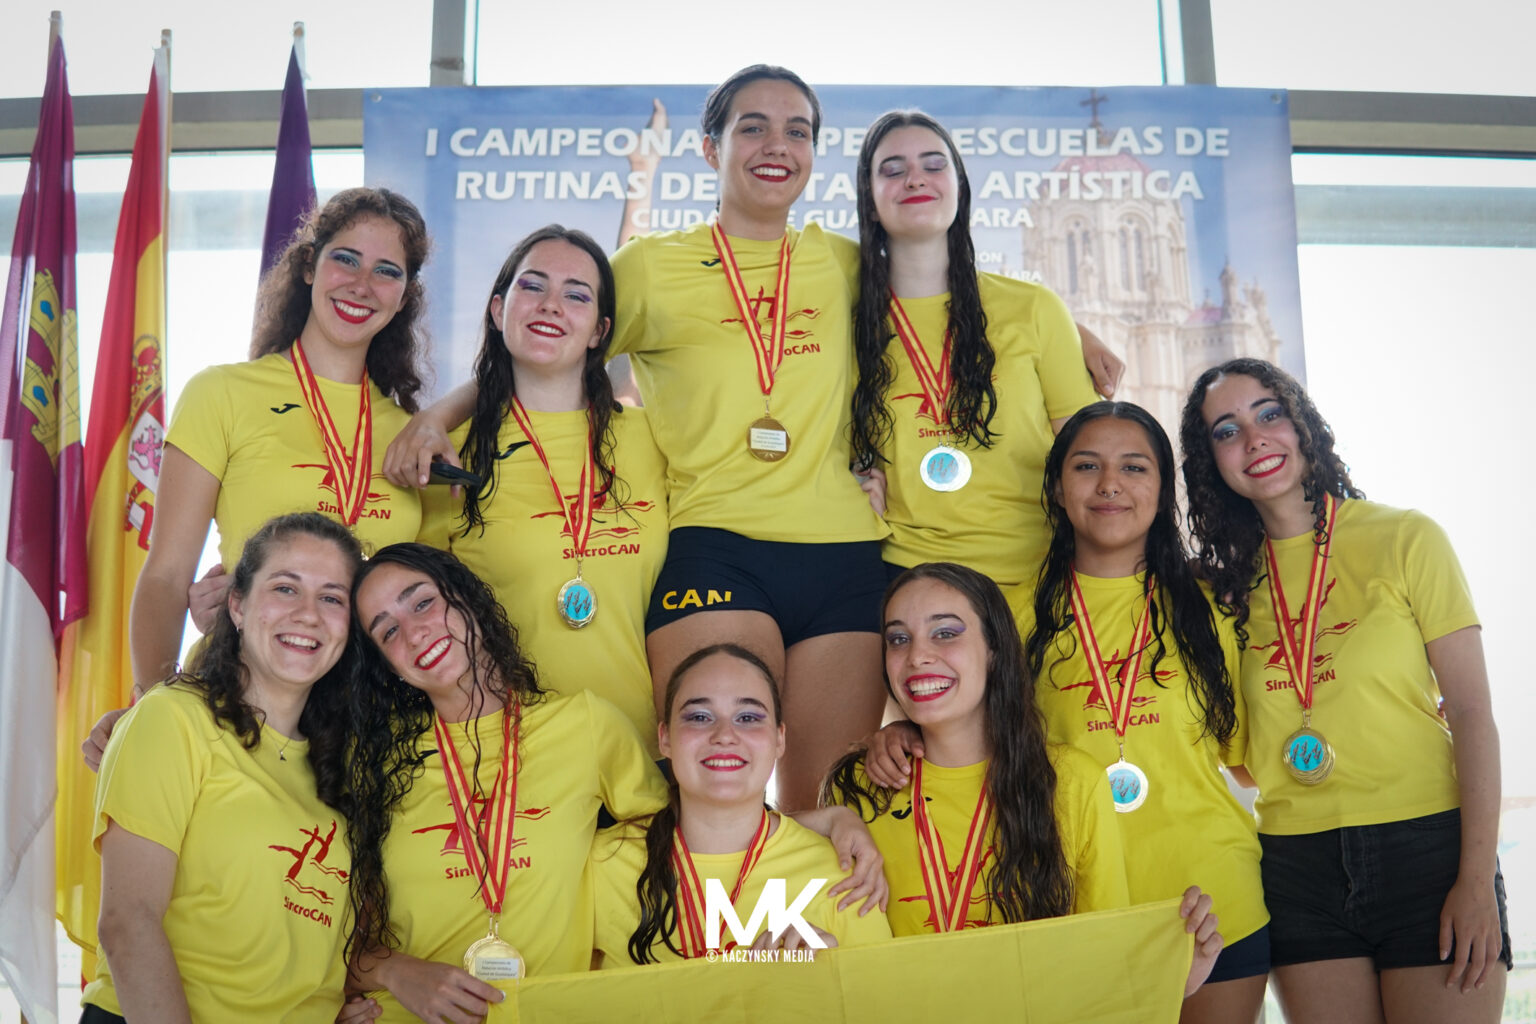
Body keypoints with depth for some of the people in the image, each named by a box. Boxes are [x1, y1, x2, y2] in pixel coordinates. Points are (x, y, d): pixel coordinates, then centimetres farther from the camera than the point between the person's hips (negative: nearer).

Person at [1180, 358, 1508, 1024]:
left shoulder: (1404, 539, -1)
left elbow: (1472, 715, -4)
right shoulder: (1230, 581, 8)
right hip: (1297, 864, 3)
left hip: (1427, 849, -3)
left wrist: (1478, 881, -10)